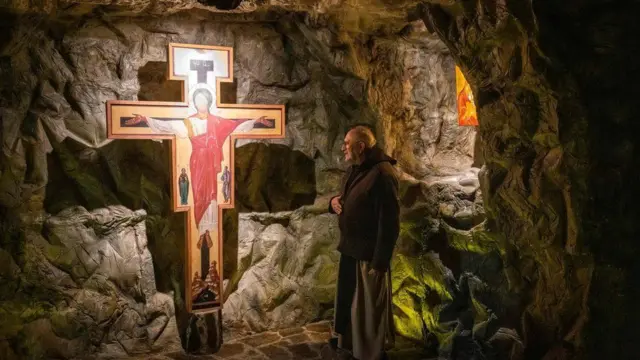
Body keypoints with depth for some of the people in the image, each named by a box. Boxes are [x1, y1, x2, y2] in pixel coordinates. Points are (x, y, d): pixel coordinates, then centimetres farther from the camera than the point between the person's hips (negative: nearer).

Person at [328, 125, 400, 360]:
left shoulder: (382, 173, -20)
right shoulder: (354, 170, 10)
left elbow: (389, 222, -23)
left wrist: (380, 260, -23)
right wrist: (334, 201, 1)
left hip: (369, 253, -9)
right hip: (349, 248, 9)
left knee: (369, 306, 5)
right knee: (346, 297, 22)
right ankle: (345, 339, 43)